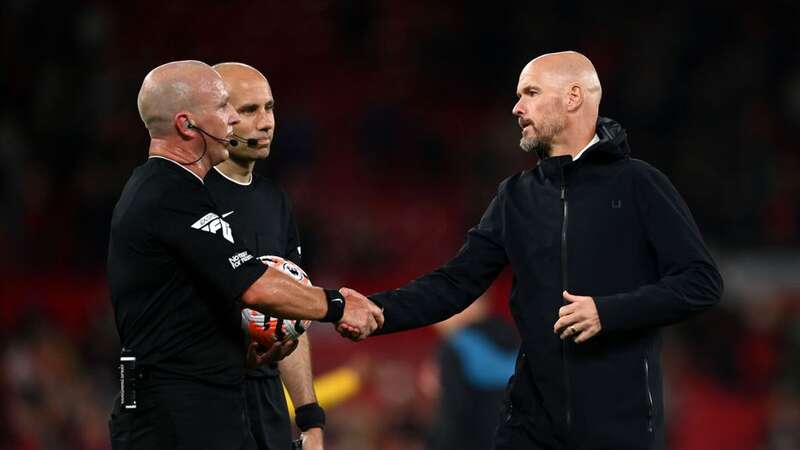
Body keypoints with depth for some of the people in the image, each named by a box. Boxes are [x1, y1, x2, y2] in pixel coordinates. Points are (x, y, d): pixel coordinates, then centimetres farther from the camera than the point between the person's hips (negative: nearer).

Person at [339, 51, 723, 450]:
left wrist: (608, 312, -18)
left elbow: (701, 281, -8)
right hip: (533, 418, 4)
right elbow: (456, 282, 8)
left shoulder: (637, 185, -3)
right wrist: (380, 311, -8)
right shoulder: (516, 196, 12)